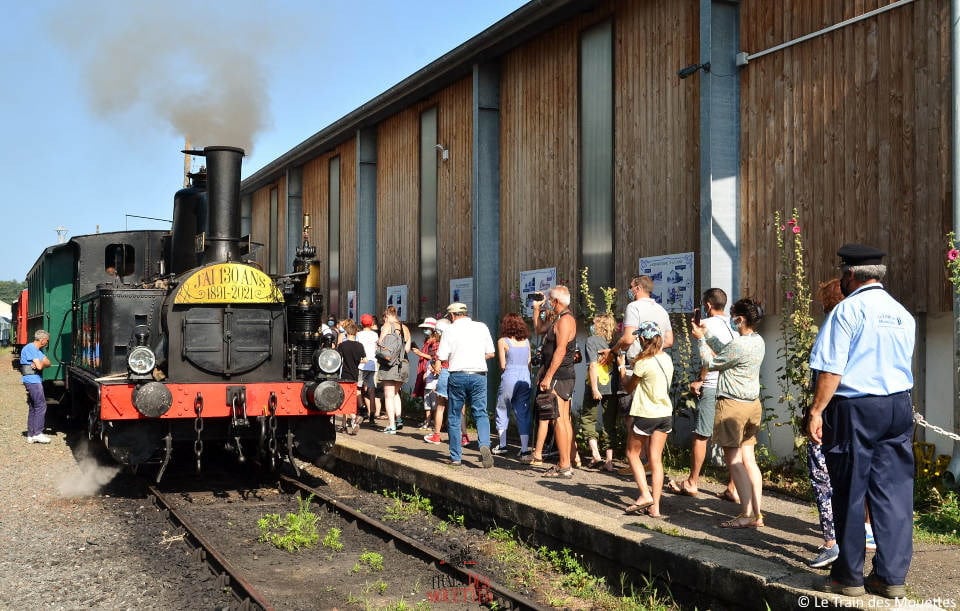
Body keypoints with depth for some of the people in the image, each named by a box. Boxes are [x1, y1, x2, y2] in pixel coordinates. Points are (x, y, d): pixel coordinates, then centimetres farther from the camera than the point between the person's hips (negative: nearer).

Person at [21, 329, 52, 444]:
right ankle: (37, 433, -10)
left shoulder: (38, 350, 20)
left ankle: (31, 435, 13)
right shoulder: (31, 348, -12)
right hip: (33, 380, -10)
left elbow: (48, 363, 9)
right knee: (41, 405, -11)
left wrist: (40, 363, -11)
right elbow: (39, 366, -19)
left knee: (33, 408, 11)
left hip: (35, 380, 10)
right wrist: (42, 362, 3)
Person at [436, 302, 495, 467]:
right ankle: (484, 444, -20)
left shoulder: (451, 330, -1)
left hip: (458, 375, -2)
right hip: (479, 375, 2)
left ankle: (455, 456, 11)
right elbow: (490, 353, 9)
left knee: (454, 416, 9)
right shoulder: (482, 327, 7)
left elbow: (441, 357, -4)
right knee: (481, 413, 6)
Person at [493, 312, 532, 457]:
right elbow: (529, 363, 11)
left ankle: (502, 445, 17)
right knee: (523, 414, 6)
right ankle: (524, 449, 1)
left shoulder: (503, 341, -2)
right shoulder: (526, 341, 9)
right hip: (525, 379, 3)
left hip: (509, 378, -3)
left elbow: (502, 365, -2)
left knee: (502, 411, 14)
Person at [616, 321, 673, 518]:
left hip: (645, 415, -6)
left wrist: (621, 367, 11)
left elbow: (628, 388, -2)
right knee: (656, 459, 7)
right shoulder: (667, 359, 3)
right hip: (666, 413, 6)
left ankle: (645, 495, -1)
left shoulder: (643, 363, -16)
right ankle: (655, 507, 6)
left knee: (632, 453, 12)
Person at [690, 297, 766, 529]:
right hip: (753, 404, 9)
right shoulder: (758, 341, 7)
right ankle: (757, 514, 11)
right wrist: (707, 334, 20)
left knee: (733, 460, -2)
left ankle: (747, 515, -3)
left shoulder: (739, 345, -21)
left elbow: (712, 363, -7)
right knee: (748, 459, 11)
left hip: (733, 405, -9)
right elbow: (725, 352, 19)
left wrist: (701, 339, 4)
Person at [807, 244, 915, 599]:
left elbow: (831, 370, -15)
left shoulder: (848, 310, -9)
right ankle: (892, 577, 11)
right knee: (895, 492, 7)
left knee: (850, 494, 4)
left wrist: (816, 411, -12)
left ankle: (849, 577, 12)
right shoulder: (902, 314, 11)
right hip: (899, 407, 6)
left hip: (855, 409, -6)